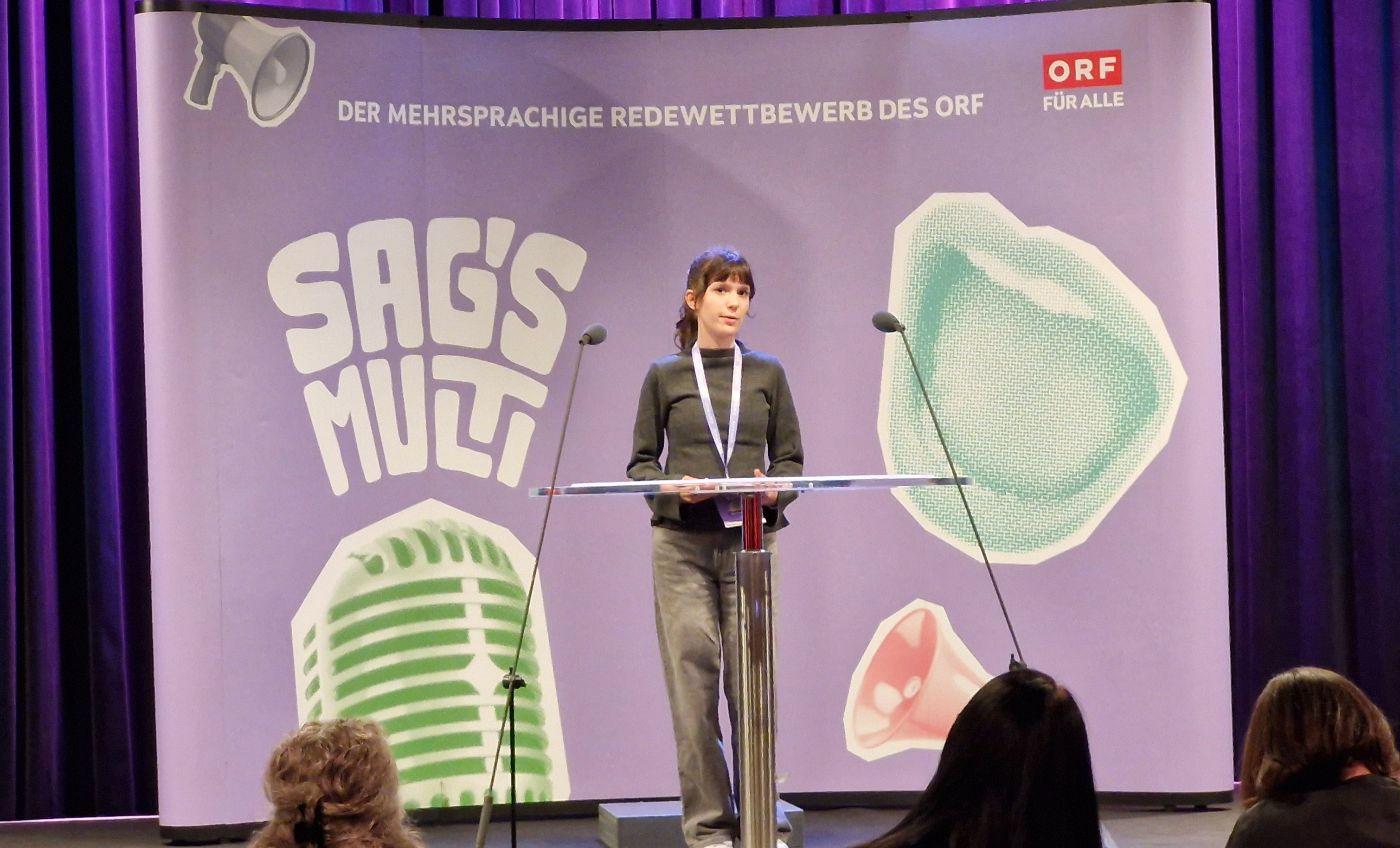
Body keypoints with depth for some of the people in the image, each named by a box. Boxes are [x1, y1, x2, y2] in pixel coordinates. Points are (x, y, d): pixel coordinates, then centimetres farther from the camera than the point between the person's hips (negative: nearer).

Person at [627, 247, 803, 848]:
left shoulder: (767, 374, 11)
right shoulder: (665, 376, 7)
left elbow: (791, 459, 10)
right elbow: (640, 462, 7)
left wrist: (775, 490, -11)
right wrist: (672, 488, -13)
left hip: (750, 541, 1)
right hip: (682, 544, -1)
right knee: (693, 680, -3)